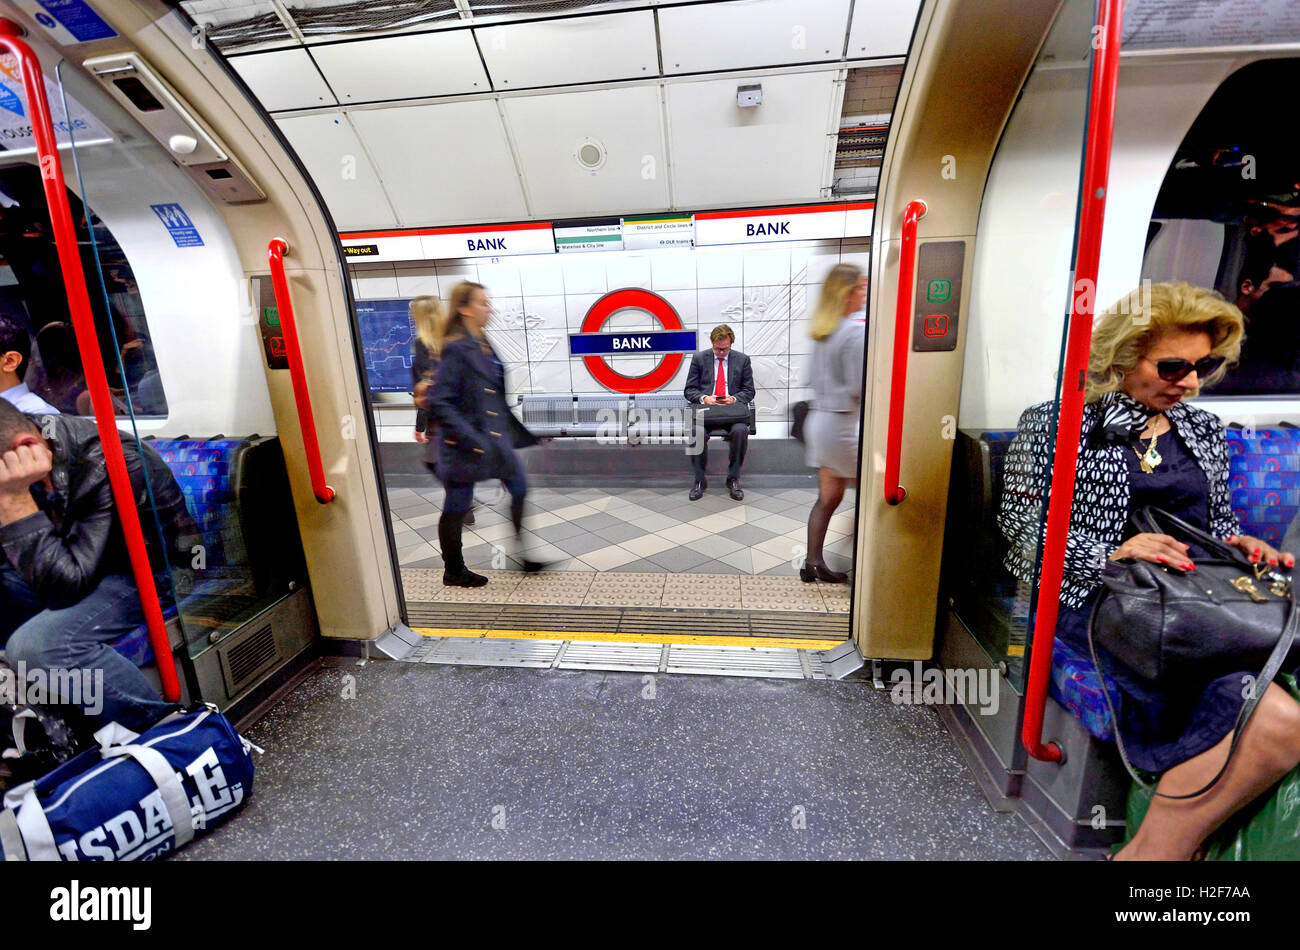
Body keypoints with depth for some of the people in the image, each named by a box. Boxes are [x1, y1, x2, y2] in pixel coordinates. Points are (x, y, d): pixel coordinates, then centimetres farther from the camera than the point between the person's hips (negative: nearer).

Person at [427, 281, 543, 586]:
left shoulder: (484, 345, 10)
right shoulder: (456, 349, -16)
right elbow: (439, 403, -21)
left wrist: (522, 432, 16)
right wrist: (471, 439, -25)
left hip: (496, 438, 9)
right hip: (465, 445, -9)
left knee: (521, 490, 11)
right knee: (457, 507, 6)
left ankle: (528, 557, 24)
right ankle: (454, 572, 24)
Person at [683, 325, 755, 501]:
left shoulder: (742, 360, 11)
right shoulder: (699, 358, 9)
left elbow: (749, 391, 10)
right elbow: (690, 390, 8)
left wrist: (734, 399, -11)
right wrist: (703, 398, -13)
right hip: (705, 409, 0)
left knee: (740, 431, -33)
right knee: (697, 433, -32)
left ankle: (733, 479, -14)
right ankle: (700, 480, -13)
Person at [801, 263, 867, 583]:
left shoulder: (822, 331, 11)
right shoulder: (856, 331, -15)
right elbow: (860, 386, -19)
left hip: (819, 419, 8)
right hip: (843, 422, -8)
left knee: (828, 497, 14)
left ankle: (813, 563, 19)